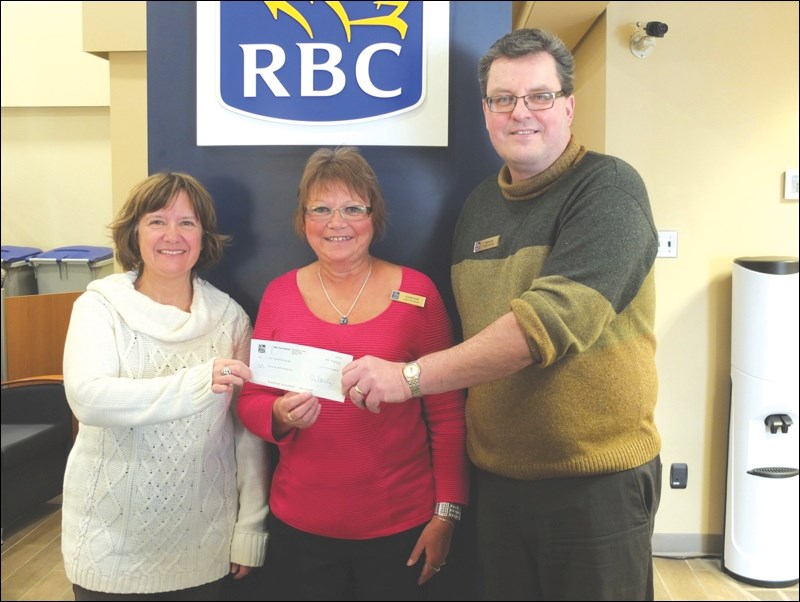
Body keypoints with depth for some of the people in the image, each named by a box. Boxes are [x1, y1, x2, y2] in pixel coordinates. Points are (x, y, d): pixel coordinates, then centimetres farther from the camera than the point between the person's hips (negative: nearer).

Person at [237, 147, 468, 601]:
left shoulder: (416, 292, -5)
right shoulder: (279, 294, 1)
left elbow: (447, 414, -3)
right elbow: (251, 401, 6)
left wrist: (447, 512, -5)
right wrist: (280, 417, -16)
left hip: (400, 528, -1)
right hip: (299, 528, 2)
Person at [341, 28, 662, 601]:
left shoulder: (608, 187, -12)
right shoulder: (479, 205, 8)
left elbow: (556, 317, -27)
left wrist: (411, 375, -25)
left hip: (597, 478, -5)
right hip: (498, 475, 5)